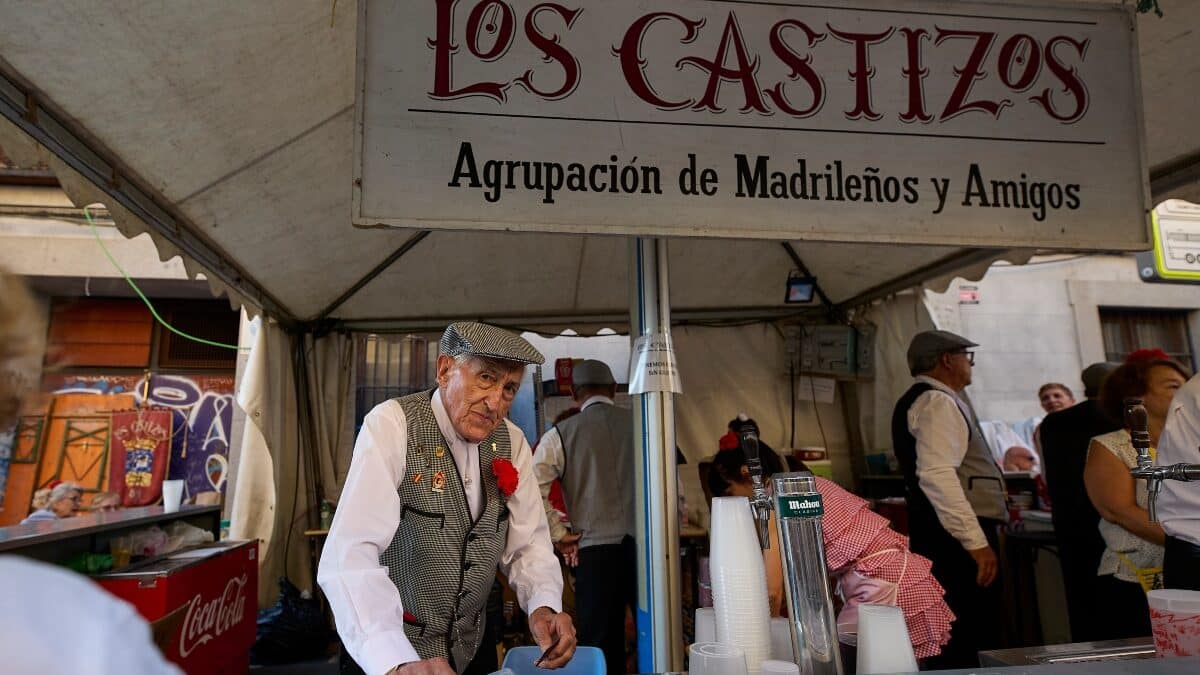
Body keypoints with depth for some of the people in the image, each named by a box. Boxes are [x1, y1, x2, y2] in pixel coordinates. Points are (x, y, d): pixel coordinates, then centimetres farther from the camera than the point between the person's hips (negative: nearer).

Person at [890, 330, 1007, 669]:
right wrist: (976, 541, -25)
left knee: (955, 637, 16)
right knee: (972, 640, -7)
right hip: (957, 534, -10)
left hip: (946, 532, 10)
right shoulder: (937, 401, -13)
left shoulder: (922, 399, 19)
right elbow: (937, 475, -25)